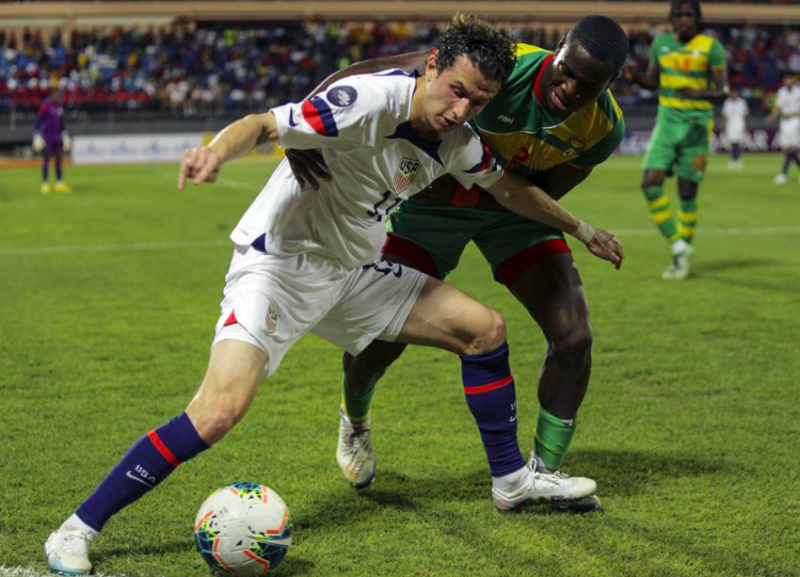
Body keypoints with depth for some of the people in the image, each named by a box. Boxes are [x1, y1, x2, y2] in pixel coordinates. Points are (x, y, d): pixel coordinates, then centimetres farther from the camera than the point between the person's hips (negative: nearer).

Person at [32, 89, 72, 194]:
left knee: (59, 158, 6)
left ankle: (59, 183, 10)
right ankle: (45, 184, -1)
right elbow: (38, 121, -12)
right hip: (46, 137, -7)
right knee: (46, 159, -4)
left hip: (57, 136, 7)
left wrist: (65, 136, 20)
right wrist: (37, 136, -17)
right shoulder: (46, 106, -12)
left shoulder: (60, 107, 10)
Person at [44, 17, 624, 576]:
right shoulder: (370, 101, -25)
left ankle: (516, 478, 24)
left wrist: (583, 230, 29)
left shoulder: (458, 141, 0)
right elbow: (264, 125, -32)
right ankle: (78, 529, -12)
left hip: (353, 272, 8)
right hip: (279, 263, -8)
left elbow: (510, 187, 20)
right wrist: (216, 150, -54)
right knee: (220, 410, -24)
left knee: (484, 327, 7)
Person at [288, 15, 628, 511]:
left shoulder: (604, 129, -22)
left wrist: (459, 190, -27)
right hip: (433, 197, -3)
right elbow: (359, 77, -35)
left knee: (574, 335, -10)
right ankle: (355, 421, 31)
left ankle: (544, 474, 8)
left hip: (514, 209, 3)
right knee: (382, 336, -6)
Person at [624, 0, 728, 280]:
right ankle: (679, 248, -1)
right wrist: (634, 76, -4)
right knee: (651, 183, -13)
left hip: (696, 125, -4)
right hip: (667, 122, 4)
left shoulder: (711, 47, -5)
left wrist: (698, 93, -28)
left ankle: (683, 258, 17)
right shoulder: (661, 42, 7)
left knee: (687, 193, 0)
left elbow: (723, 91, -8)